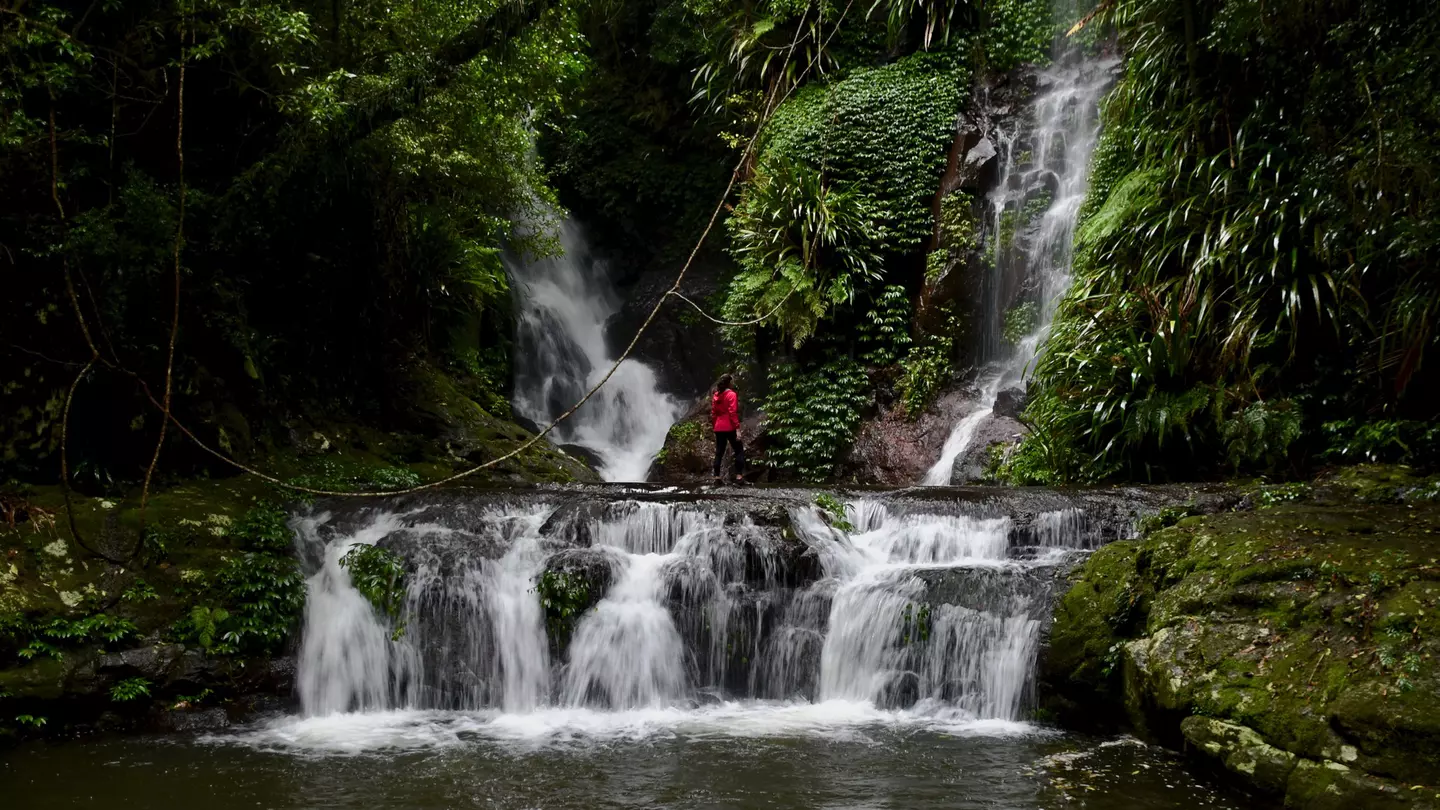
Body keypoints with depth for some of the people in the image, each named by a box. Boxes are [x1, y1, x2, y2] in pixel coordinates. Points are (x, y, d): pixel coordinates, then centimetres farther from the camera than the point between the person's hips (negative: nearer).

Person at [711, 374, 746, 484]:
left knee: (719, 453, 8)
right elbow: (732, 413, -15)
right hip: (729, 428, -6)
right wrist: (737, 428, -15)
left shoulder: (716, 395, 12)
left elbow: (713, 413, 14)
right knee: (739, 451, 1)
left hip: (719, 428, 6)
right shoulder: (731, 394, -9)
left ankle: (717, 477, 5)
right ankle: (739, 476, -9)